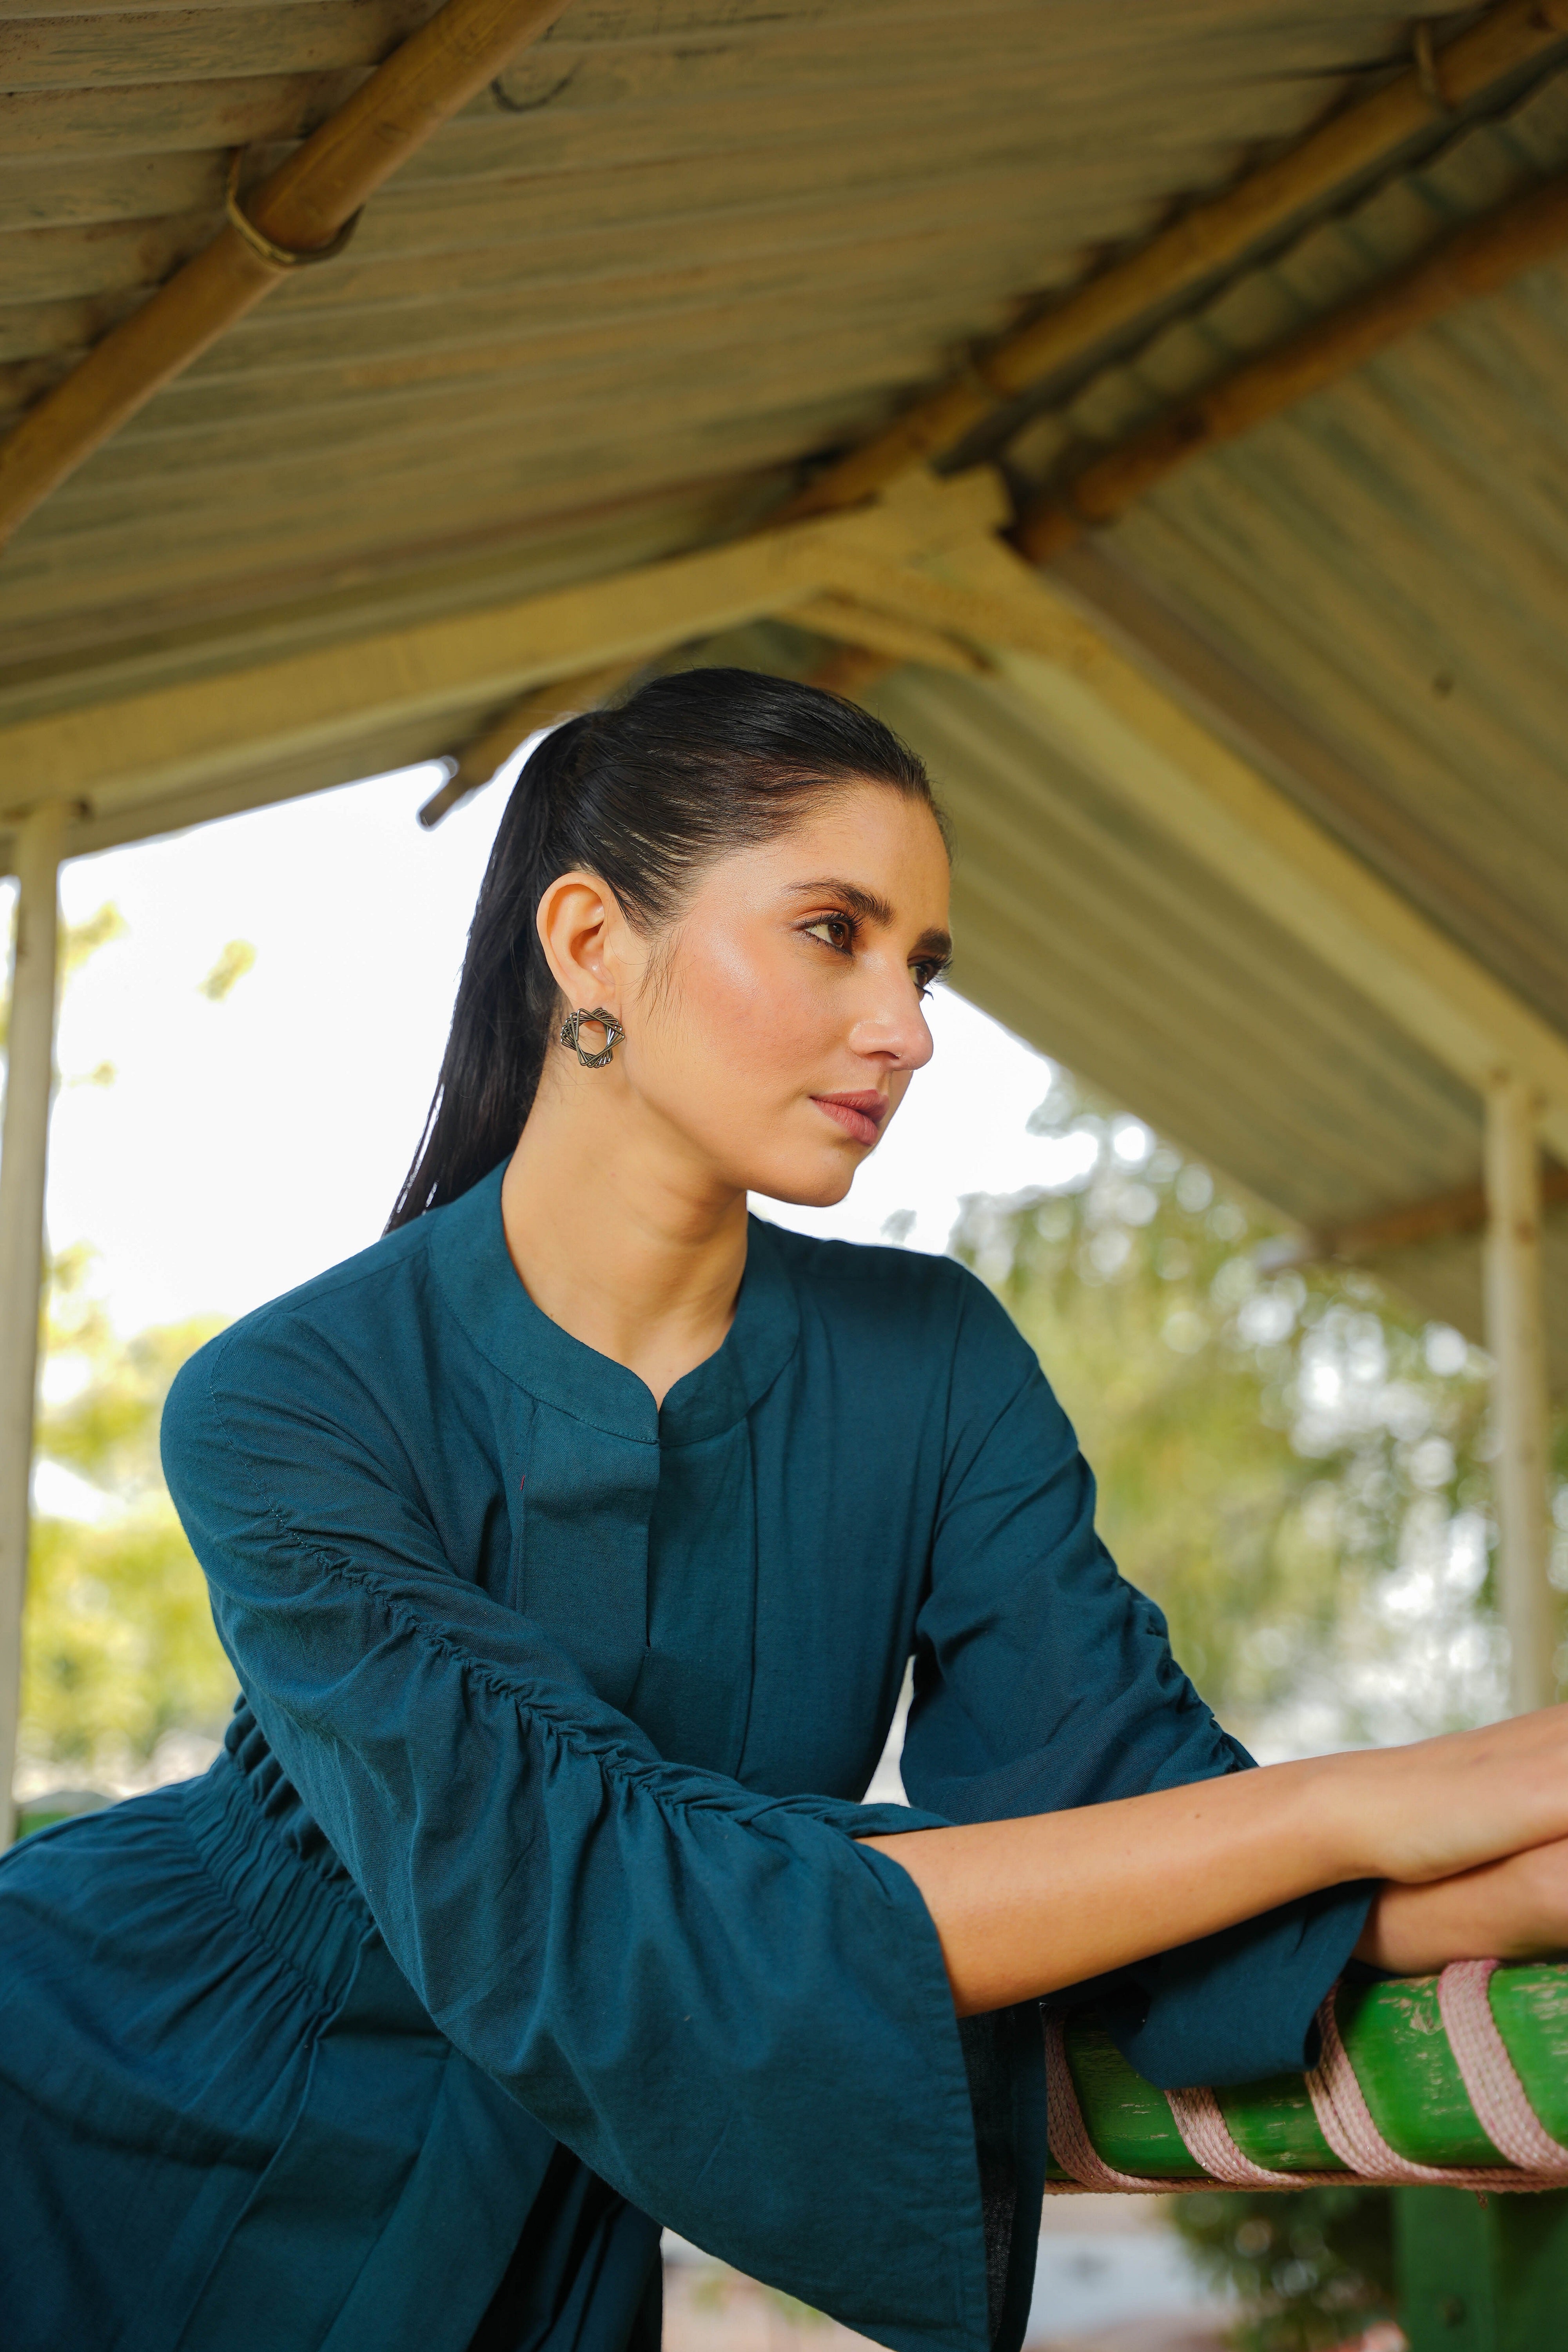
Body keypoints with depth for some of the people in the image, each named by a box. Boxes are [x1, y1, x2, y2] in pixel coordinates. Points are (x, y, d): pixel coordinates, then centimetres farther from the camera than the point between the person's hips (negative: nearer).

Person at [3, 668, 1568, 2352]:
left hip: (569, 2204, 4)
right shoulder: (280, 1408, -22)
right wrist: (1341, 1810, -35)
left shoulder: (935, 1363, -7)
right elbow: (575, 1918, -32)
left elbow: (1129, 1793, -17)